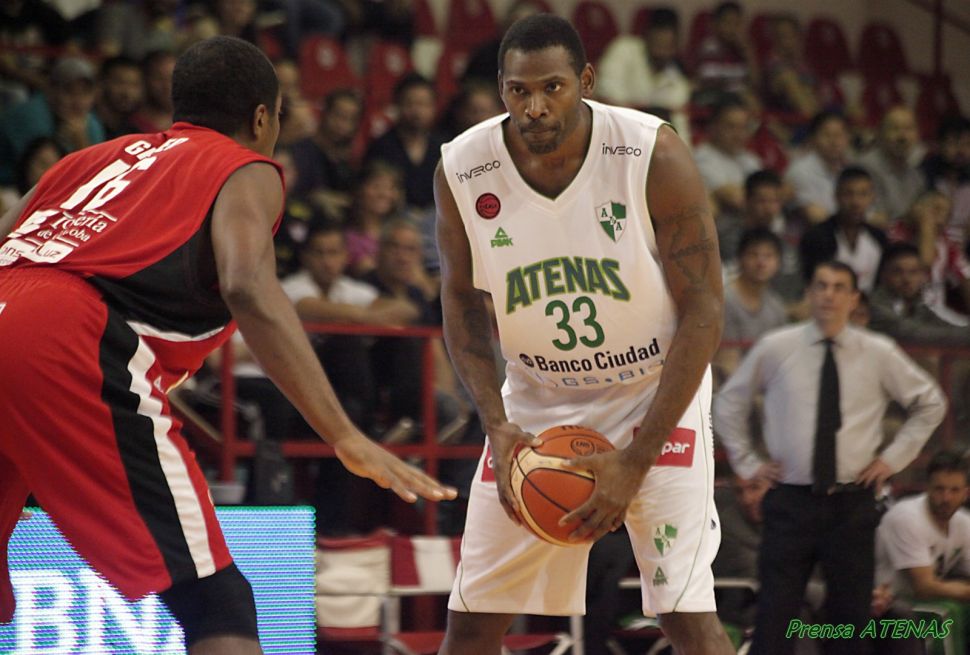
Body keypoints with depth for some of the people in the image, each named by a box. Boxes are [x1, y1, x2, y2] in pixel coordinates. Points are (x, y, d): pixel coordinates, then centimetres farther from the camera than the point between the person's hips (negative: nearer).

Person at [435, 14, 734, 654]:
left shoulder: (654, 155, -21)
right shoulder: (462, 170, -13)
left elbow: (703, 309, -17)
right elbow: (463, 300, 4)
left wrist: (637, 458, -21)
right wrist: (496, 425, -9)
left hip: (655, 391, -3)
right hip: (537, 397, 3)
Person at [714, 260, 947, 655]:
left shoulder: (879, 354, 3)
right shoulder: (775, 349, 1)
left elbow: (930, 403, 16)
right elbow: (729, 402, 15)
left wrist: (893, 458, 8)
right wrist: (747, 462, 8)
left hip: (852, 504, 1)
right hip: (791, 502, -1)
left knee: (851, 616, 5)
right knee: (775, 613, -7)